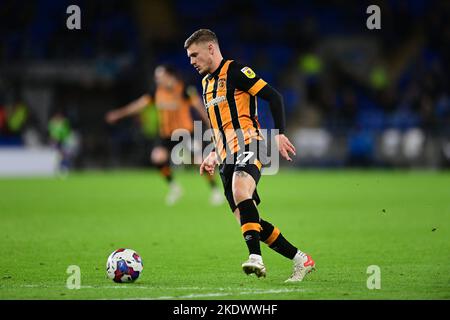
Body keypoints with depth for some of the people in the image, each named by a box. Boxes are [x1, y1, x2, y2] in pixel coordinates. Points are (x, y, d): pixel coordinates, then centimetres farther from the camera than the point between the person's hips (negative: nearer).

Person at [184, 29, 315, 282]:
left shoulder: (235, 71, -3)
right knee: (247, 221, 1)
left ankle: (255, 257, -46)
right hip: (228, 156, 9)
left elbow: (274, 97, -10)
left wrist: (279, 134, -18)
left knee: (240, 191, -36)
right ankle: (301, 260, 12)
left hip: (248, 145, -9)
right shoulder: (207, 82, 23)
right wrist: (215, 154, 22)